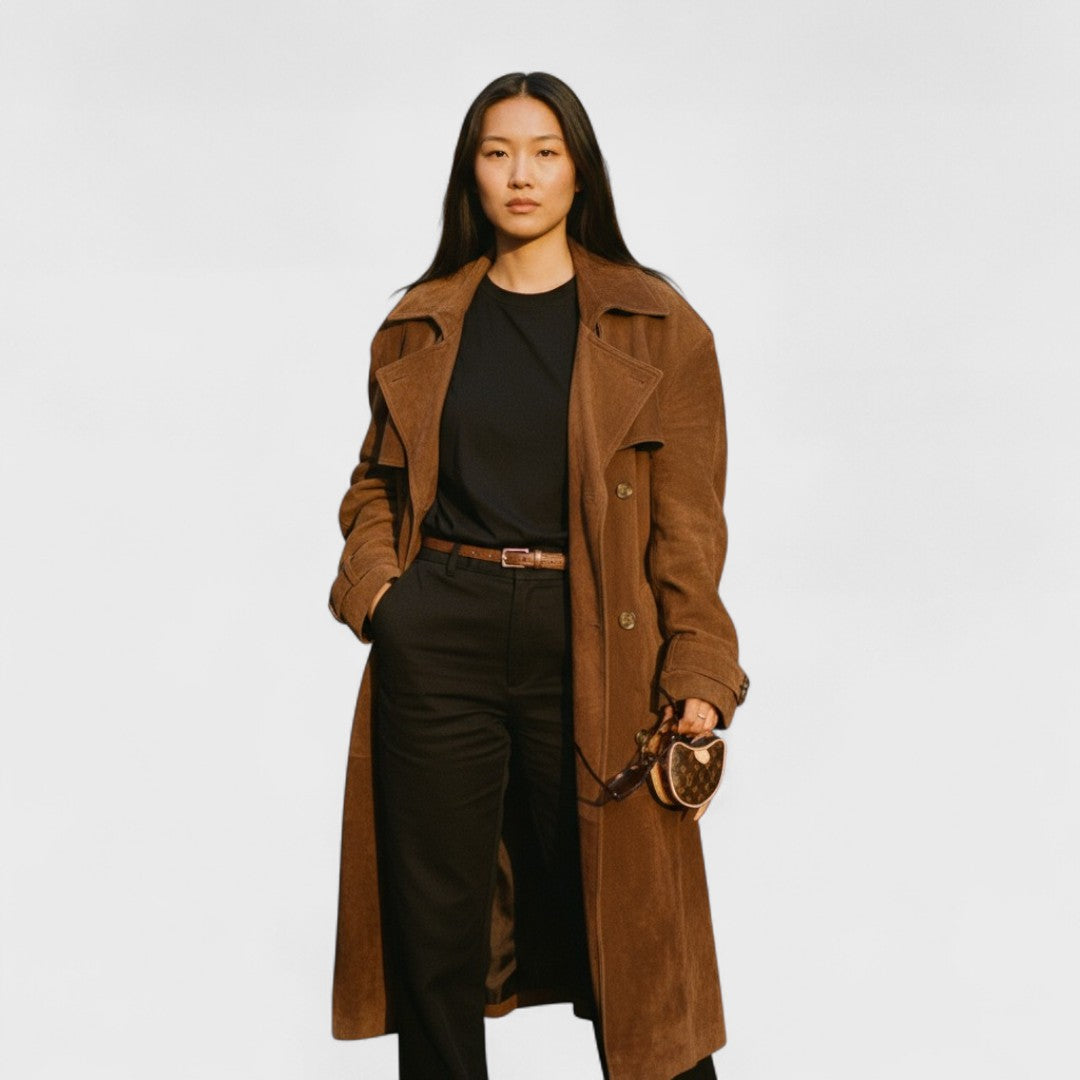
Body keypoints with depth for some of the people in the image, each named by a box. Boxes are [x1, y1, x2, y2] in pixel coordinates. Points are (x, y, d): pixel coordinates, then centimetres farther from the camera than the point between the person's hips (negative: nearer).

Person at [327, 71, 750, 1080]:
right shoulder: (421, 323, 10)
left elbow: (690, 520, -1)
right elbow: (376, 481, 18)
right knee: (434, 921, 9)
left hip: (591, 643, -2)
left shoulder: (656, 325, 3)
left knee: (619, 916, 5)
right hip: (437, 637, 2)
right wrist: (372, 581, -2)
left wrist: (698, 674, -10)